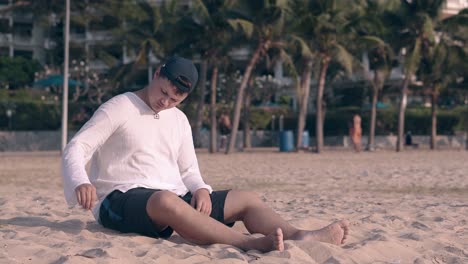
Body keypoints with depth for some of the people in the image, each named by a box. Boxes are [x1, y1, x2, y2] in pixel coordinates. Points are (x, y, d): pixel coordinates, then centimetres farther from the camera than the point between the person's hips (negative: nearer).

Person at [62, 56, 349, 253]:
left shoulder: (179, 120, 17)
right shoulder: (119, 108, -3)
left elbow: (188, 170, 20)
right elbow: (76, 149, -10)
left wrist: (201, 190, -5)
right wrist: (80, 183, -32)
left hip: (172, 197, 7)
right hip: (121, 199, -7)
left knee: (246, 198, -6)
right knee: (165, 200, -42)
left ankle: (299, 237, -33)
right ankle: (250, 244, -57)